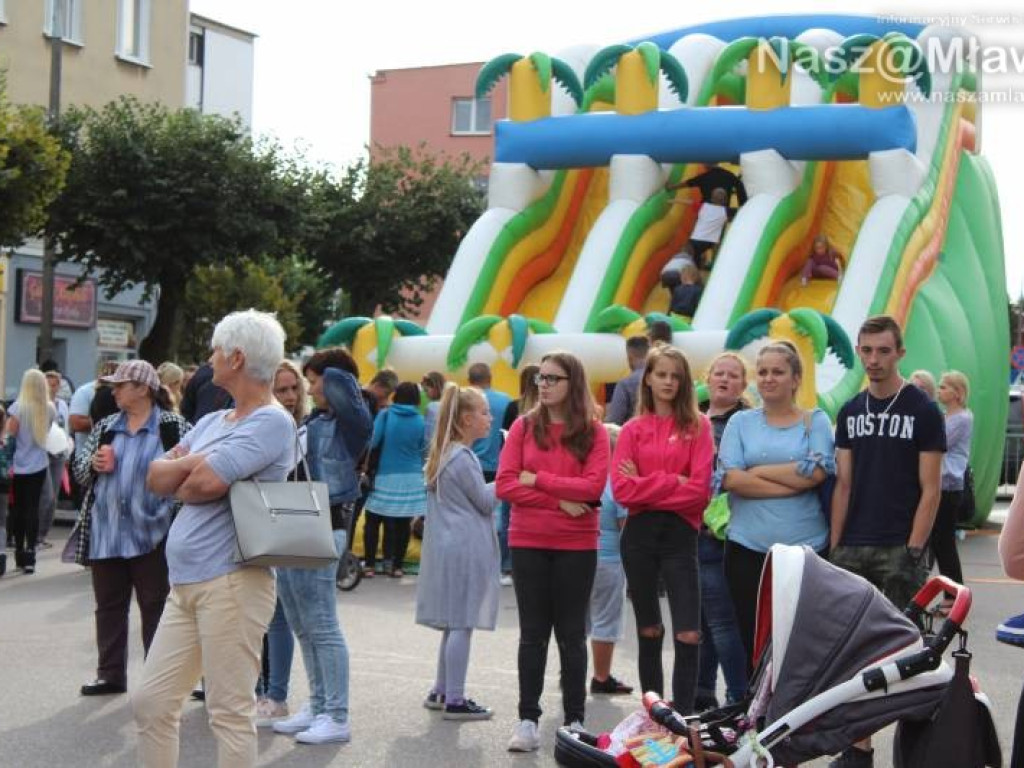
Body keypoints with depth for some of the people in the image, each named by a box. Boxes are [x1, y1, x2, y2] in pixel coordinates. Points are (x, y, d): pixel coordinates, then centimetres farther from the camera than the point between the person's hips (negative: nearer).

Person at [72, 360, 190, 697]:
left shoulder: (174, 428, -5)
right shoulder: (106, 427, 13)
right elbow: (79, 469, 16)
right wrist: (94, 464, -5)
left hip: (151, 534, -5)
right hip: (106, 534, 6)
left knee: (156, 607, 4)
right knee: (109, 606, 12)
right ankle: (110, 674, 22)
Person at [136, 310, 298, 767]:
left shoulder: (272, 422, -11)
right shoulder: (211, 422, 17)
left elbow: (206, 483, -22)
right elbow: (156, 478, 10)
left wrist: (181, 485, 0)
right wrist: (199, 461, -9)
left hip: (231, 581, -9)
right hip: (184, 583, 9)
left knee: (230, 713, -1)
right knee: (150, 704, 11)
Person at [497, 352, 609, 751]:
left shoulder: (593, 431, -1)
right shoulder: (523, 426, 2)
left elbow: (593, 486, -13)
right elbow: (505, 484, -6)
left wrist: (537, 480, -11)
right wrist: (559, 501, -13)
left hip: (577, 546, -1)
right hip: (527, 543, 1)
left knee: (571, 633, 8)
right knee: (533, 633, 7)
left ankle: (575, 720, 16)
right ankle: (528, 720, 12)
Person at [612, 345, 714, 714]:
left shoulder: (697, 425, 2)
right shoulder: (633, 430, 6)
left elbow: (700, 488, -8)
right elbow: (622, 489, -5)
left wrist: (646, 485, -7)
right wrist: (672, 482, -8)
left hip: (680, 533, -2)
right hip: (639, 534, 2)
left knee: (689, 634, -9)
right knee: (648, 631, 12)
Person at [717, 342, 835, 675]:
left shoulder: (816, 420, 8)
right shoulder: (741, 422, 10)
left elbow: (816, 472, -9)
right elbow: (731, 478, -5)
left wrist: (758, 471, -5)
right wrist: (794, 484, -9)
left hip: (806, 548, -1)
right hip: (748, 548, 1)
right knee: (755, 644, 5)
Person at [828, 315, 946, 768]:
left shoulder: (923, 411, -2)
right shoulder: (851, 412, 11)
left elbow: (930, 489, -5)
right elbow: (844, 484, 11)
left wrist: (913, 551, -12)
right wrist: (834, 545, 4)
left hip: (899, 551, -4)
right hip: (853, 549, 5)